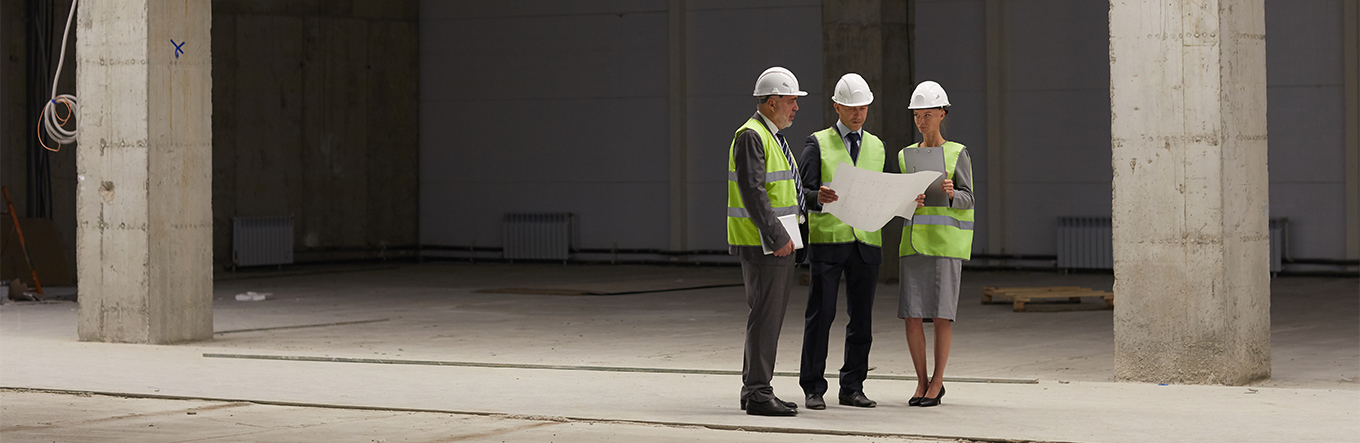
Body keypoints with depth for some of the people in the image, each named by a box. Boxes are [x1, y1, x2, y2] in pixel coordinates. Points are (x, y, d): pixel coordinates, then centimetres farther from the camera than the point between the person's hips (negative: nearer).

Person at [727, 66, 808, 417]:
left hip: (778, 241, 10)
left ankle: (753, 390, 17)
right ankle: (758, 393, -7)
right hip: (762, 243, -10)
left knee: (770, 315, 11)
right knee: (765, 315, -9)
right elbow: (752, 192, -21)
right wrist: (777, 236, -23)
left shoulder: (772, 137, 19)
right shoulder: (750, 137, -14)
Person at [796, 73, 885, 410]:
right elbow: (803, 194, -4)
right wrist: (819, 197, -26)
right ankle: (813, 389, 0)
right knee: (821, 314, -6)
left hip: (867, 243, 4)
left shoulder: (877, 147, 16)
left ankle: (852, 389, 10)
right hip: (827, 240, -4)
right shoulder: (817, 144, 4)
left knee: (861, 318, 3)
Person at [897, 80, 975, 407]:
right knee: (911, 315, -2)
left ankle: (937, 383, 5)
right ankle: (922, 382, 10)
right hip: (913, 242, 4)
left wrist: (951, 194, -24)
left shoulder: (957, 154, 1)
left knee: (941, 315, -6)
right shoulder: (906, 156, 12)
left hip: (945, 244, -3)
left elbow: (967, 199, -3)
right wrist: (909, 202, -11)